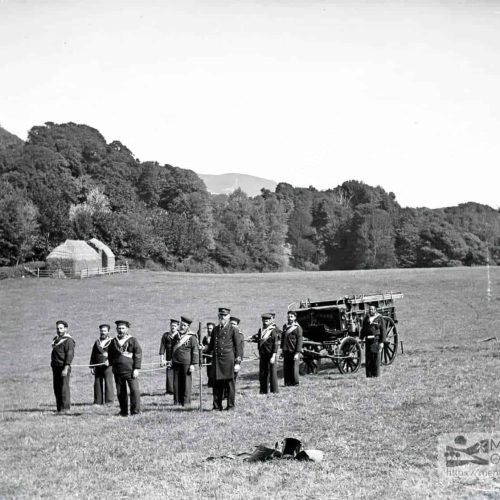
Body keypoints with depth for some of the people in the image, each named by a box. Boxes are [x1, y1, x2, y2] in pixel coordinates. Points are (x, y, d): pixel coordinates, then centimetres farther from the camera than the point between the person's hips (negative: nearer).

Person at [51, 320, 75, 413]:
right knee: (56, 388, 9)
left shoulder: (68, 341, -10)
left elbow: (70, 355, -17)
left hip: (63, 367, -9)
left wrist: (65, 368, -24)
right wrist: (53, 365, 19)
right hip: (55, 367, 9)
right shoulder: (56, 339, 18)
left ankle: (65, 408, -5)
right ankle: (59, 407, 15)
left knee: (64, 387, -8)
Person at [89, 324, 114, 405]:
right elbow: (93, 355, 17)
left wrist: (109, 361, -20)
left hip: (108, 367, -4)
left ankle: (109, 401, -4)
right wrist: (91, 367, 10)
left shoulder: (111, 342, 4)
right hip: (98, 367, 4)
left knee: (108, 383, -7)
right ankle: (98, 401, 7)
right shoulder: (96, 342, 16)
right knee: (97, 384, 2)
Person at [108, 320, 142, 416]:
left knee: (135, 390, -9)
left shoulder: (133, 340, 1)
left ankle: (135, 411, -2)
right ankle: (124, 411, 15)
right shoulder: (113, 342, 11)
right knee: (120, 392, 6)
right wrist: (112, 365, 10)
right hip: (118, 371, 3)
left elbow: (138, 354, -3)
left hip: (130, 370, -3)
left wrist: (136, 369, -10)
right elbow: (110, 355, 21)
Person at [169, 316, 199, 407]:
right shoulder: (177, 336, 14)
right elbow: (172, 348, 24)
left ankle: (186, 402, 2)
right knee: (176, 382, 5)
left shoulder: (192, 337, -3)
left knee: (186, 382, -2)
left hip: (186, 363, -5)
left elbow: (195, 351, -6)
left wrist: (193, 364, -11)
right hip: (176, 362, 5)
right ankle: (177, 401, 11)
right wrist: (171, 360, 17)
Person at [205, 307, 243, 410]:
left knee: (229, 383, 0)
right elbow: (211, 345, 25)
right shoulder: (215, 329, 16)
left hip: (228, 360, -5)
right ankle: (217, 406, 9)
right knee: (217, 384, 4)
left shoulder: (233, 330, 0)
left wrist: (237, 363, -7)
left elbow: (238, 347, -2)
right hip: (216, 360, 5)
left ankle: (230, 406, 7)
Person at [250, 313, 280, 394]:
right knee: (262, 373, 8)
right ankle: (263, 391, 16)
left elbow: (276, 344, -13)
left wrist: (273, 356, -18)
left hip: (271, 355, -6)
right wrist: (253, 339, 4)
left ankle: (274, 390, 7)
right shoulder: (260, 330, 10)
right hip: (262, 355, 6)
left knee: (272, 373, -2)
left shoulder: (273, 331, -9)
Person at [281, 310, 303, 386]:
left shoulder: (298, 327, -5)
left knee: (294, 367, -2)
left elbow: (299, 341, -9)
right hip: (286, 351, 5)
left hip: (294, 351, -5)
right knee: (286, 368, 3)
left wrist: (297, 353, -14)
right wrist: (282, 350, 16)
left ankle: (295, 383, 8)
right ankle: (287, 382, 11)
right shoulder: (285, 326, 12)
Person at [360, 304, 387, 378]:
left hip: (376, 340, -4)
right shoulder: (366, 318, 13)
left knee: (376, 359, -2)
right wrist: (361, 339, 9)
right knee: (368, 359, 4)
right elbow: (363, 329, 18)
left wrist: (382, 342, -10)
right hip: (368, 341, 4)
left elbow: (383, 331, -4)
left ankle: (376, 375, 3)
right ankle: (369, 375, 9)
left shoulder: (379, 318, -1)